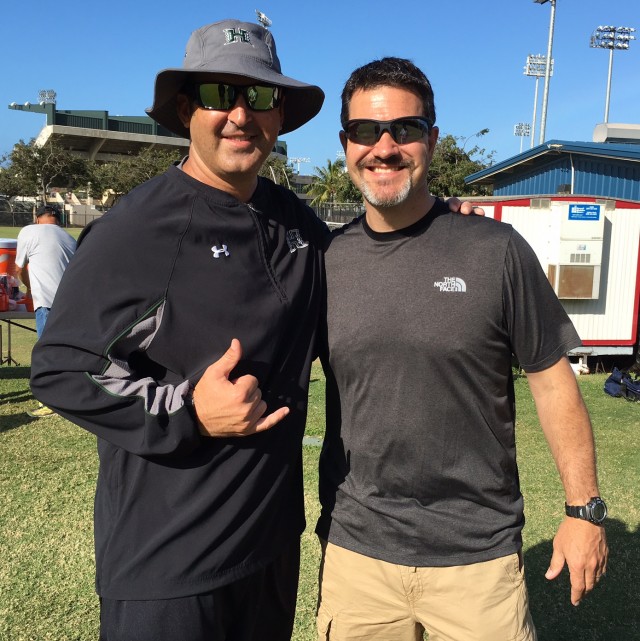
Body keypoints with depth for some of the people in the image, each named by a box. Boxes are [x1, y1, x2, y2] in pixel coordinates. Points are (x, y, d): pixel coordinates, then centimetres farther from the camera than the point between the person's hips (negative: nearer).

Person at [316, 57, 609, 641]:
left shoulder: (496, 250, -8)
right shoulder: (326, 260, -1)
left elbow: (552, 380, -2)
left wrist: (585, 509, -1)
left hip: (478, 555, -2)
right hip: (354, 550, 2)